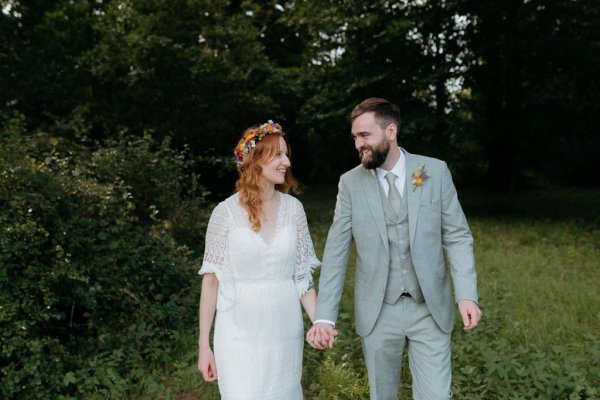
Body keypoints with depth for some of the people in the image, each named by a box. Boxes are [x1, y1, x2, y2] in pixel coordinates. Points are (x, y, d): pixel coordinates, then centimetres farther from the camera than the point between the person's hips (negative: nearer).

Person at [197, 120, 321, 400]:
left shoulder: (293, 208, 0)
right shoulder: (226, 212, -9)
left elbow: (302, 275, 4)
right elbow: (211, 280, -5)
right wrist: (204, 345, -4)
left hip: (285, 333, 3)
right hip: (240, 335, -3)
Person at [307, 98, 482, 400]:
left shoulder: (435, 171, -3)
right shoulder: (350, 183, -3)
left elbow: (457, 236, -1)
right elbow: (336, 252, -4)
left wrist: (466, 294, -13)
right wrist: (324, 316, -11)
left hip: (430, 309, 0)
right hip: (377, 312, 1)